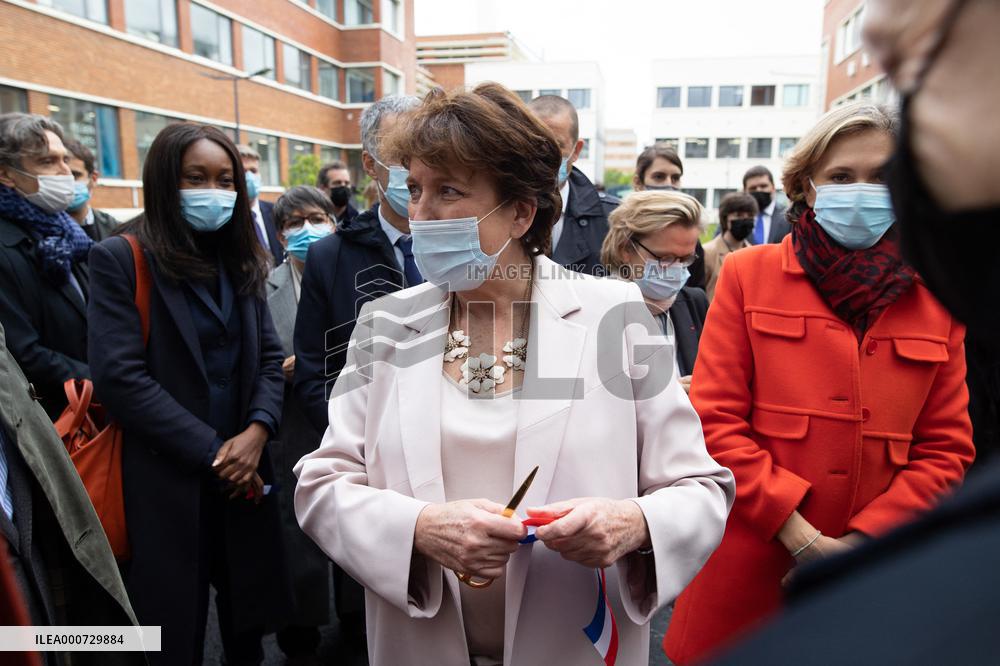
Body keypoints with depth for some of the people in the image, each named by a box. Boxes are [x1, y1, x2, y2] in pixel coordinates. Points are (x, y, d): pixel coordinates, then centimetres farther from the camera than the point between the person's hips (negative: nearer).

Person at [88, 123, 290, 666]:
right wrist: (210, 451, -15)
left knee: (247, 620, 18)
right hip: (168, 478, -4)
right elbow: (119, 377, -16)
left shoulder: (239, 259, 9)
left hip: (245, 472, 5)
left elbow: (269, 355, 6)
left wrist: (258, 430, -11)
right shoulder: (120, 259, -8)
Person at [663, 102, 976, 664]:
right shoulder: (749, 275, -3)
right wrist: (800, 536, -14)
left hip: (875, 579, 2)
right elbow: (716, 420, -8)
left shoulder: (936, 298, 5)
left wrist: (861, 541, -9)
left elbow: (947, 448, 4)